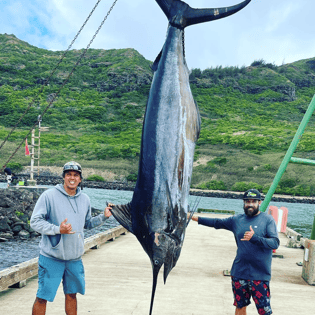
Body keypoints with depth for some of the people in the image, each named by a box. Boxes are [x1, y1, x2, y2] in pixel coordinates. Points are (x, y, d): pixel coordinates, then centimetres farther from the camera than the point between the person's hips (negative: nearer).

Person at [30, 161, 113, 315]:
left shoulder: (85, 199, 9)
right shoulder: (49, 195, -10)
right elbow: (35, 222, -11)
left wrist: (103, 216, 5)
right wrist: (58, 229, -23)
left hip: (75, 258, 5)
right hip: (51, 257, -5)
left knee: (72, 294, 17)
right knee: (42, 297, 2)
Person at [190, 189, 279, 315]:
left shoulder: (267, 220, -4)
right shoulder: (237, 220, 9)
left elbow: (275, 243, -13)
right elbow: (217, 223, 18)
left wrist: (254, 238, -26)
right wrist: (196, 218, 16)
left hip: (259, 275, -4)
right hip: (239, 273, 4)